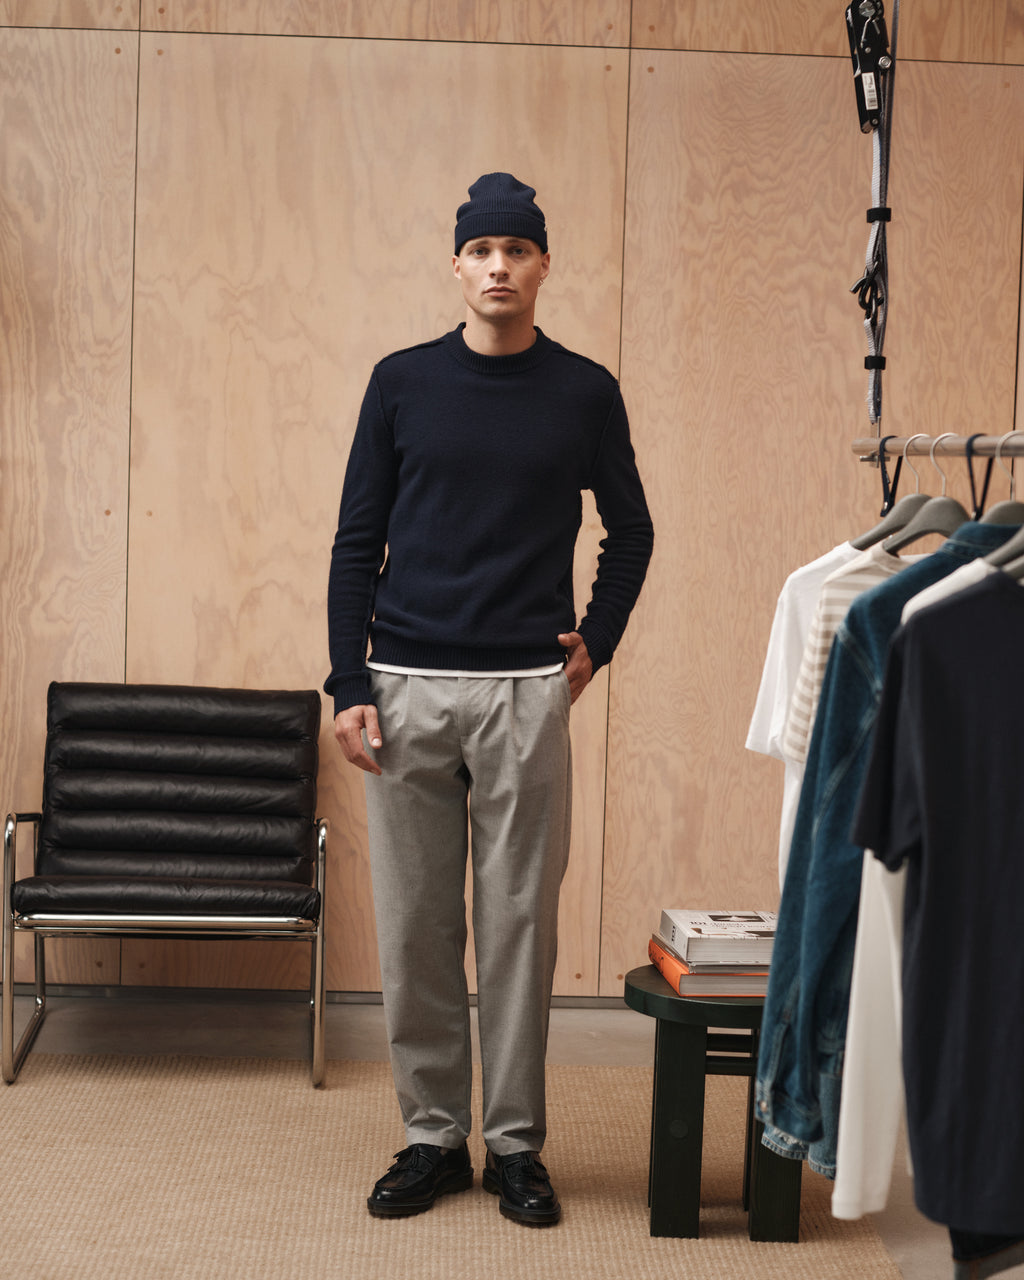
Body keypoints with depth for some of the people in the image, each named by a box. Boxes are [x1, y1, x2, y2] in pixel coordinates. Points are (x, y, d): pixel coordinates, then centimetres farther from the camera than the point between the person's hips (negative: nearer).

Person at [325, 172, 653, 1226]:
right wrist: (348, 685, -2)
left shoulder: (584, 393, 5)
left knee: (519, 921, 2)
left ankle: (516, 1144, 13)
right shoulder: (403, 383, 5)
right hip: (408, 689, 1)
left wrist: (598, 640, 5)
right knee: (415, 923, 4)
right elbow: (357, 540, 6)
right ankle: (432, 1137, 16)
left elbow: (629, 532, 17)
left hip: (527, 693, -1)